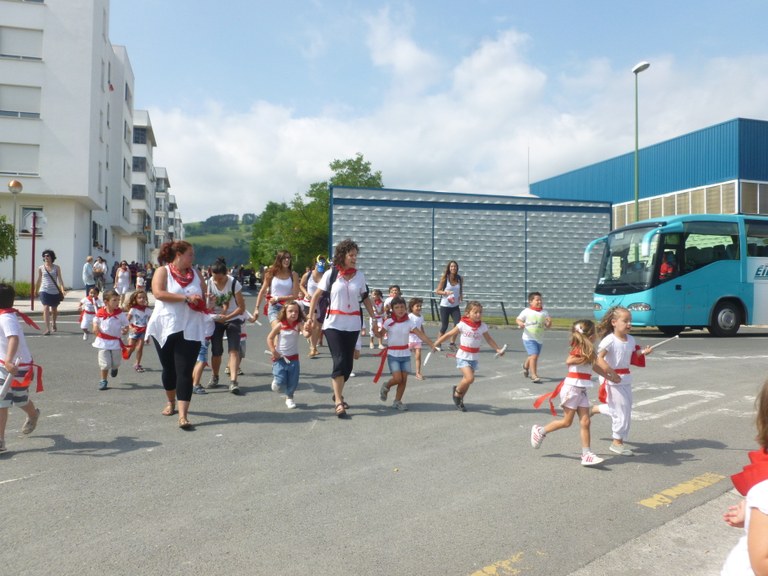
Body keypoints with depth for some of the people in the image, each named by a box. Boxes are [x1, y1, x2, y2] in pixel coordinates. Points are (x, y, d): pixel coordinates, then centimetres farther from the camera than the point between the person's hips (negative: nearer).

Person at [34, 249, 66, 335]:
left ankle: (53, 323, 44)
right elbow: (39, 280, 13)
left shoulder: (56, 267, 1)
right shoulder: (41, 268, 2)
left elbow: (59, 279, -4)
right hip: (44, 291, -1)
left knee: (54, 309, 16)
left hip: (55, 291, 1)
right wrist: (36, 290, 20)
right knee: (46, 308, -14)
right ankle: (47, 329, -15)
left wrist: (62, 289, -16)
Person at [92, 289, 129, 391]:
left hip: (116, 341, 0)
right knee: (104, 363, 0)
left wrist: (125, 330, -23)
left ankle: (114, 368, 49)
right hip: (103, 342, 0)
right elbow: (96, 321, 12)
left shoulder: (120, 313, -10)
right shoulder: (100, 313, -7)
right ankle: (103, 381, 16)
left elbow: (126, 325, -3)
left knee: (116, 363, 12)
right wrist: (95, 327, -7)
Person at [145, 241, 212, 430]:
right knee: (169, 368, 15)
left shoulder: (195, 274, 10)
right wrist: (186, 297, -21)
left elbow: (204, 297, 18)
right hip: (166, 328, -1)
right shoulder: (162, 271, -3)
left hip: (190, 330, 1)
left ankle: (183, 415, -12)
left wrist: (207, 302, -3)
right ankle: (171, 402, 38)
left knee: (185, 372, -7)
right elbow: (158, 293, -18)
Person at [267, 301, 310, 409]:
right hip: (280, 358, -2)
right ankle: (276, 380, 27)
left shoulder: (298, 325, -8)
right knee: (280, 383, -7)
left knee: (293, 382, 8)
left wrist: (307, 331, -49)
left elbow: (305, 335, -26)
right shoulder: (280, 325, -10)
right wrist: (273, 352, -11)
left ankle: (289, 398, 30)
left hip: (293, 359, 2)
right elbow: (269, 338, -3)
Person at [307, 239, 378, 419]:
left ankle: (337, 393, 30)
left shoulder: (359, 275, 6)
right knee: (339, 361, -12)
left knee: (348, 363, 7)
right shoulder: (331, 274, -2)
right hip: (333, 323, -3)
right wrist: (311, 317, -6)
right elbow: (317, 296, 1)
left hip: (353, 324, 3)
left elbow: (365, 298, 13)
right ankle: (339, 402, -9)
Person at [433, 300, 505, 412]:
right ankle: (457, 391, 10)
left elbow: (489, 339, 13)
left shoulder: (482, 326, 0)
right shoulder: (463, 324, -11)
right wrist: (436, 343, -3)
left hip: (473, 358, 5)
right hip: (463, 357, -5)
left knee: (466, 379, 11)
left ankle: (459, 400, 32)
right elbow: (449, 334, -5)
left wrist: (498, 349, 9)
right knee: (470, 378, -19)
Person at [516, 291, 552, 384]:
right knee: (534, 355, -17)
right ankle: (534, 375, -11)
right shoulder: (526, 311, -5)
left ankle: (526, 366, 50)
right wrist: (520, 323, -20)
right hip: (529, 338, -5)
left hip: (540, 339, 5)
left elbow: (547, 326, 6)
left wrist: (549, 322, -17)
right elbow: (518, 319, 2)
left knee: (532, 356, 18)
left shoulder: (544, 313, 4)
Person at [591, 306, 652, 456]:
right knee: (622, 411, -4)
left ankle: (595, 409, 36)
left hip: (626, 379, 8)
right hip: (612, 380, -8)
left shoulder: (631, 340, 5)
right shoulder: (609, 340, -17)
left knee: (624, 408, 15)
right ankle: (617, 443, 12)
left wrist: (642, 352, 2)